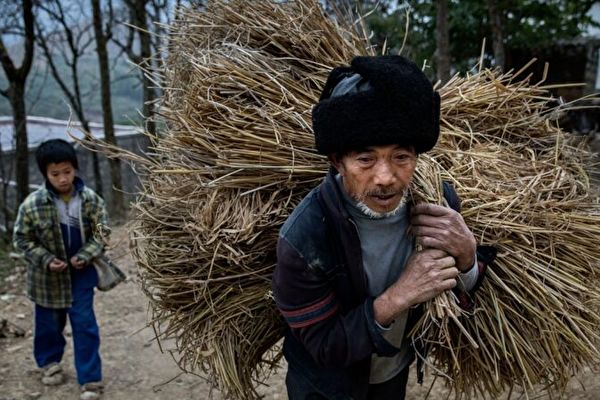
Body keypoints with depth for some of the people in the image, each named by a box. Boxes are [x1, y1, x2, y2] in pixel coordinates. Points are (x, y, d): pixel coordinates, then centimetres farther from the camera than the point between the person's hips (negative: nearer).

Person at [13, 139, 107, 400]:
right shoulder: (32, 204, -18)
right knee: (49, 322, 18)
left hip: (81, 272, 0)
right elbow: (22, 239, -7)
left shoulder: (90, 199, -14)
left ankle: (90, 378, 11)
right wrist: (46, 260, -18)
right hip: (47, 275, 0)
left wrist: (84, 256, -19)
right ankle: (49, 362, 45)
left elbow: (101, 233, -5)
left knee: (84, 324, 1)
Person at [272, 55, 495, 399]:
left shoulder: (439, 200, -22)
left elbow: (464, 296, -7)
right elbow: (323, 346, -24)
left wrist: (466, 257, -30)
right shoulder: (303, 239, -34)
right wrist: (395, 299, -38)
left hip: (398, 368, 4)